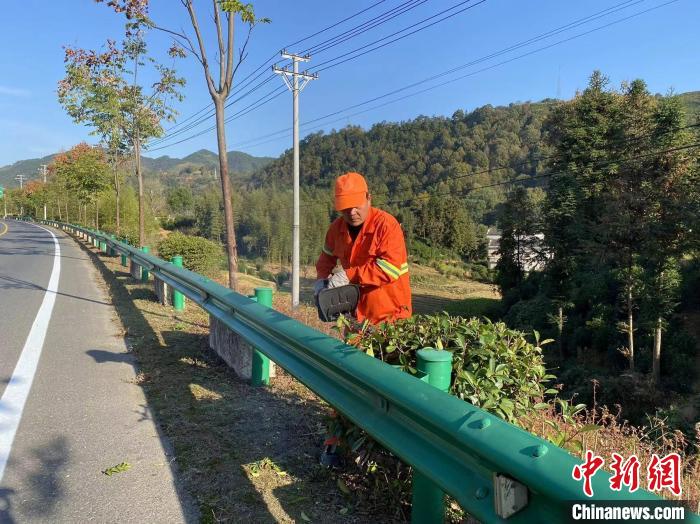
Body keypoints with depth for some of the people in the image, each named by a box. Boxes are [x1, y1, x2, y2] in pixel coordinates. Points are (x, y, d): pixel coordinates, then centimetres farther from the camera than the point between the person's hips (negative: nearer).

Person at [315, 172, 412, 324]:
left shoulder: (386, 224, -19)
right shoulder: (337, 227, 1)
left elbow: (391, 267, -27)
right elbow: (328, 256, 17)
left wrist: (349, 275, -25)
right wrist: (322, 278, -2)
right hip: (356, 309, 6)